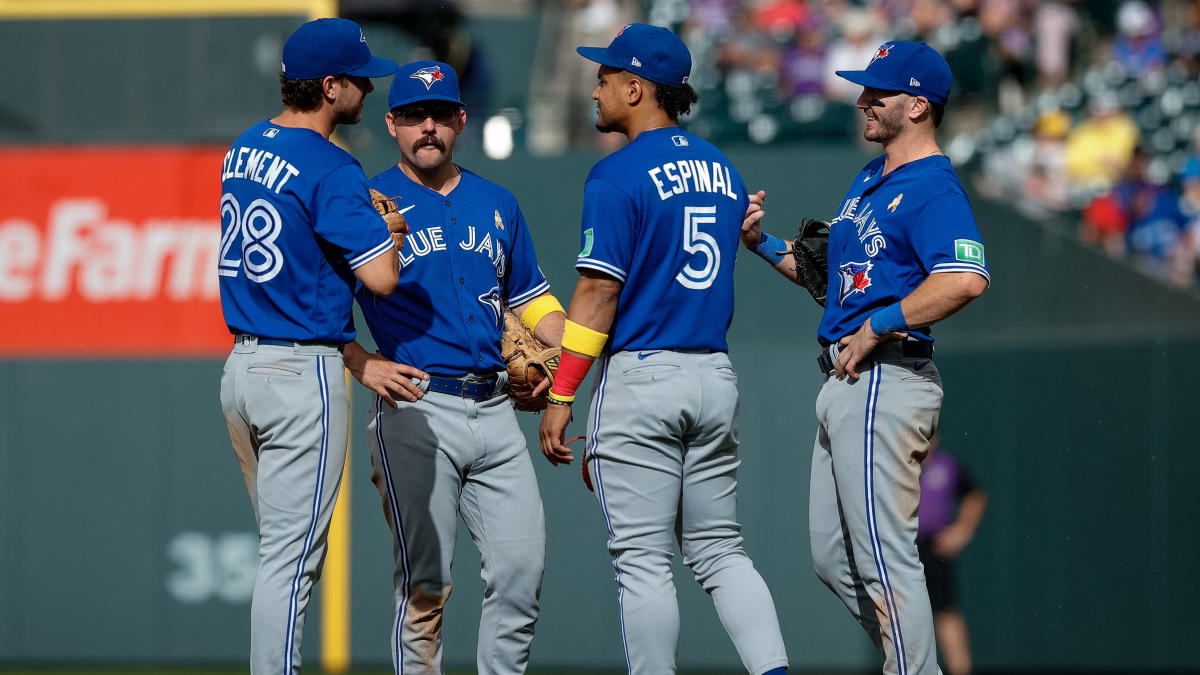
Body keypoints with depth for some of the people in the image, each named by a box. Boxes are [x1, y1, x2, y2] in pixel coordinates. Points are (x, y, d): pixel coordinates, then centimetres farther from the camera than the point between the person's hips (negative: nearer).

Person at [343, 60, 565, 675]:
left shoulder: (497, 204, 17)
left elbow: (532, 302, 24)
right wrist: (361, 364, -14)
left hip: (494, 410, 5)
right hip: (417, 408, -5)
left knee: (521, 567, 0)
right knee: (425, 582, -7)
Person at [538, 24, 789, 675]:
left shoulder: (620, 174, -10)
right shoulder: (721, 169, 13)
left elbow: (599, 291, -15)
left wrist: (561, 398, -12)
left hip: (641, 377, -7)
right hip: (715, 375, 7)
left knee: (643, 561, -3)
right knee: (720, 549, 12)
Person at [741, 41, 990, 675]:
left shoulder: (932, 188, -13)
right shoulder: (868, 180, 18)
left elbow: (966, 279, -30)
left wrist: (876, 329, -24)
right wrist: (762, 242, 14)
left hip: (885, 381, -11)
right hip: (845, 385, 11)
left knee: (885, 560, -9)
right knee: (834, 559, 13)